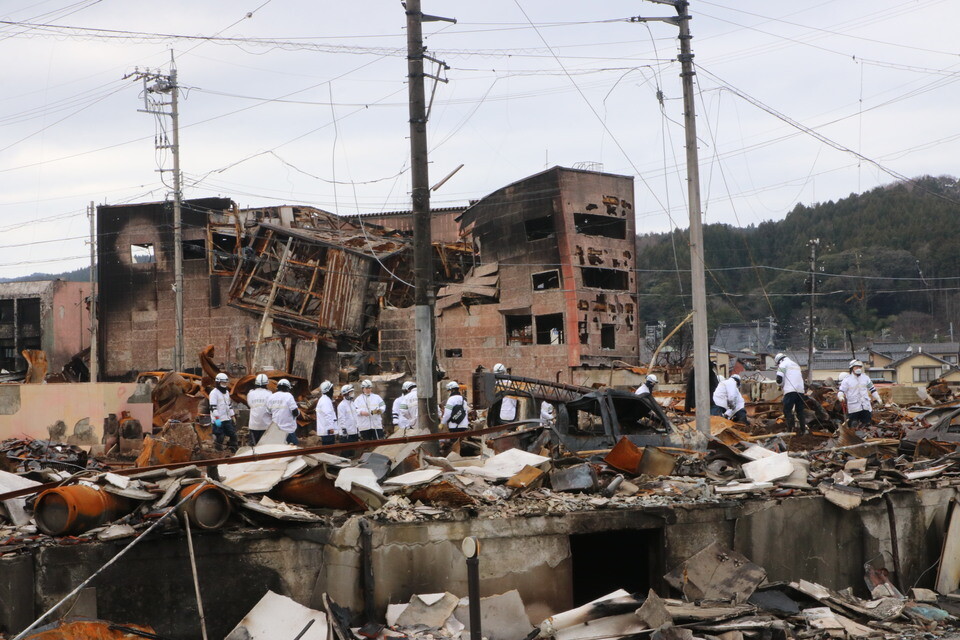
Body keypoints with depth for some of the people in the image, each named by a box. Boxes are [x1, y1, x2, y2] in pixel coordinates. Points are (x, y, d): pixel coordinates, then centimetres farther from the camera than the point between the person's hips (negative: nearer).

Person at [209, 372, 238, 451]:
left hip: (227, 419, 8)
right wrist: (217, 419, -23)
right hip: (218, 420, -8)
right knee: (220, 437, -5)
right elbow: (213, 407, -17)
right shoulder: (214, 393, -10)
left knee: (233, 435, 7)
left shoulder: (227, 392, 17)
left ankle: (234, 450, 16)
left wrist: (232, 416, 21)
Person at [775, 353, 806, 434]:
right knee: (800, 411, 14)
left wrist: (781, 385, 15)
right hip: (800, 390, 7)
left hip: (790, 391, -7)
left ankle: (790, 429, -18)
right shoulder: (796, 365, 28)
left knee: (787, 410, -7)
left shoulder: (783, 365, 4)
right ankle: (803, 429, 13)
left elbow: (779, 379, -4)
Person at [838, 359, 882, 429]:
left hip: (866, 406, 4)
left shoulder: (865, 377, 12)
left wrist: (878, 399, 21)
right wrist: (840, 397, -26)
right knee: (854, 425, -3)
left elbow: (872, 389, 22)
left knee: (868, 423, 3)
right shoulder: (847, 380, -1)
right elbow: (841, 391, -4)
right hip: (853, 408, -4)